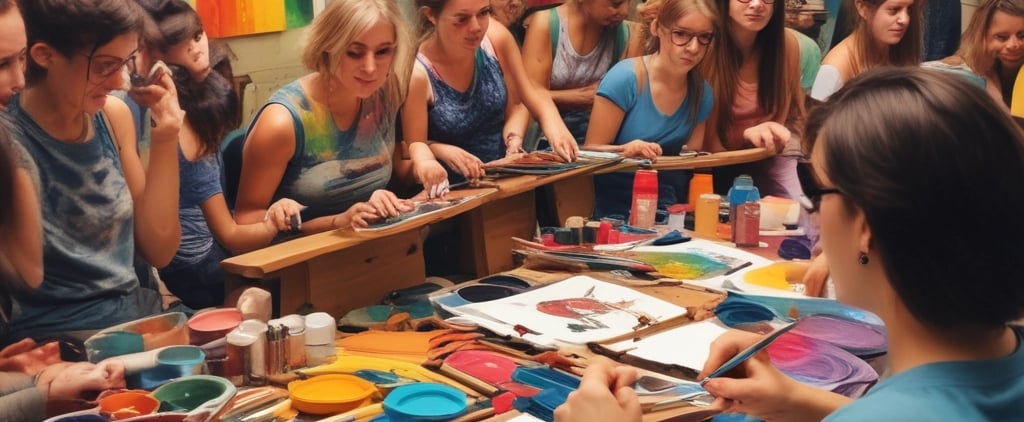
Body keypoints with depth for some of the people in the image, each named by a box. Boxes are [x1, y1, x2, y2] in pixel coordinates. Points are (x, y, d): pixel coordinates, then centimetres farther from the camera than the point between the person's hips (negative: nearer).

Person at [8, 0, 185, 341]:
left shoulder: (113, 115, 3)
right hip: (56, 338, -6)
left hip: (135, 311, 6)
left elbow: (159, 249, 5)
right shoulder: (9, 136, -14)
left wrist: (166, 137, -2)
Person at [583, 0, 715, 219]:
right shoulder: (625, 78, -13)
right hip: (615, 211, -4)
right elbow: (591, 151, -10)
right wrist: (625, 151, -29)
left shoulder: (702, 92, 2)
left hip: (668, 212, 4)